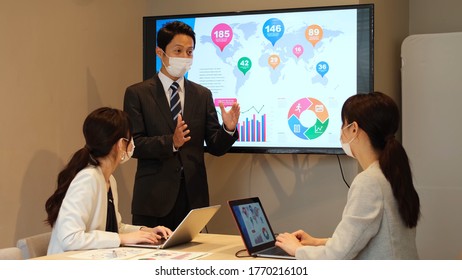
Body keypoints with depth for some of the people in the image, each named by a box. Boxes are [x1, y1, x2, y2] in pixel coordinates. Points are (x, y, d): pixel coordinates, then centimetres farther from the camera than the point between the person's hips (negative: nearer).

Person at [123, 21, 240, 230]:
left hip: (193, 197, 3)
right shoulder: (137, 94, 1)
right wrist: (171, 142, -23)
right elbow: (133, 144, -8)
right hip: (154, 197, -3)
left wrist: (228, 129, -14)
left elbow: (215, 147, 7)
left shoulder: (202, 95, 11)